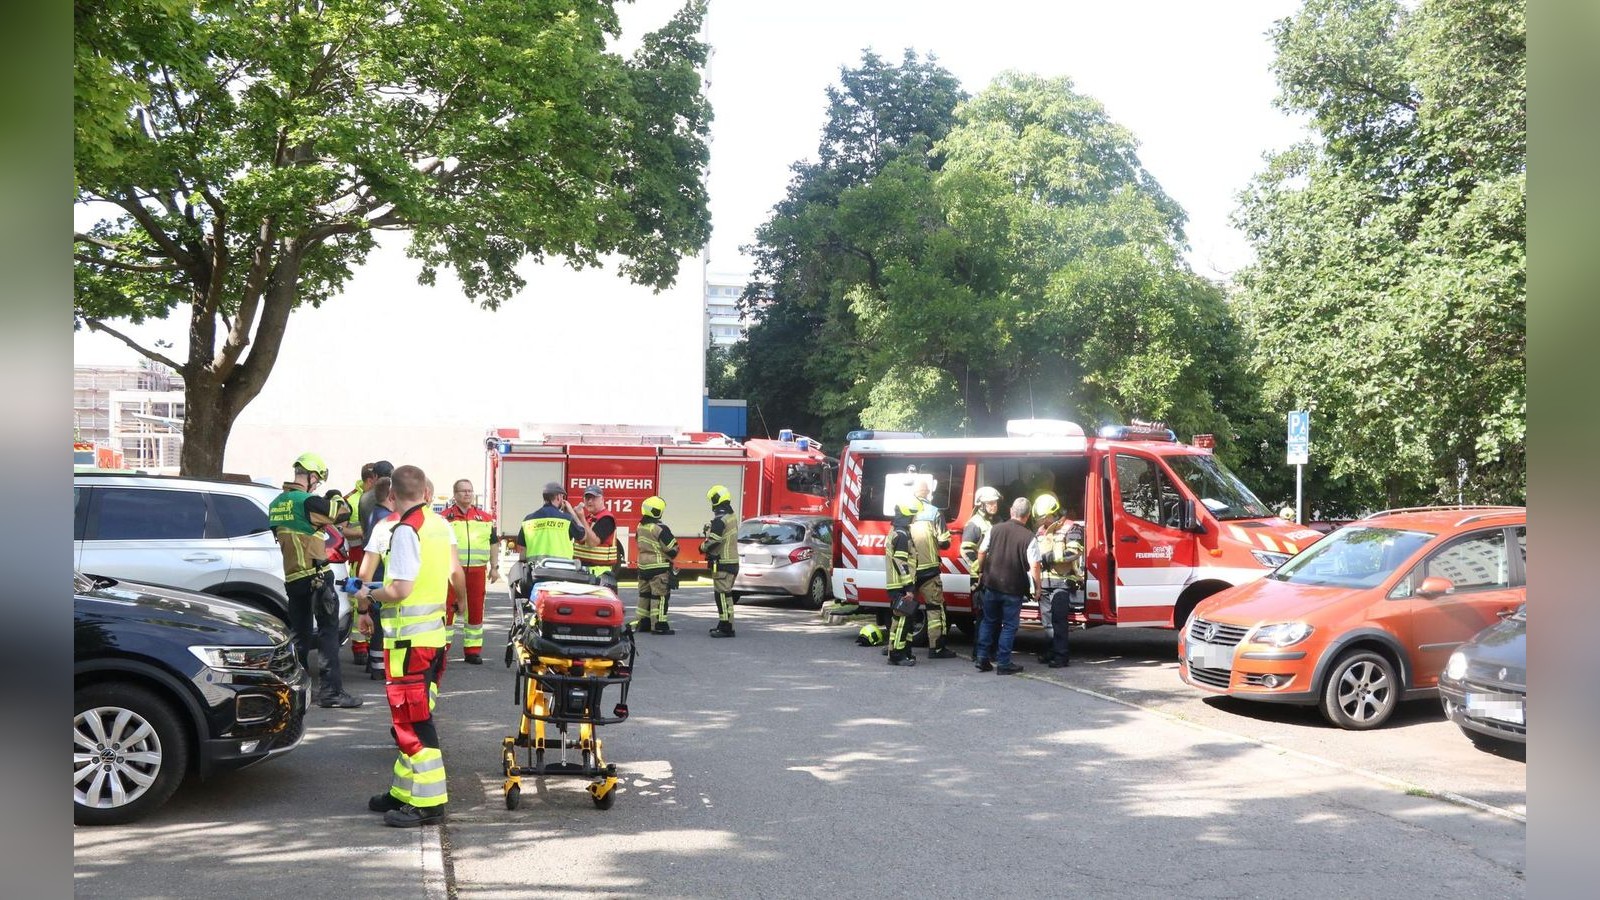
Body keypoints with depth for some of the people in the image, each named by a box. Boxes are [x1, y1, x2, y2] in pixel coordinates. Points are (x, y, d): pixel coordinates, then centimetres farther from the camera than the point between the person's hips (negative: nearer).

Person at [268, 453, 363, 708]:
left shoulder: (276, 504, 10)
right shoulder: (307, 501, -15)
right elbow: (342, 514, -14)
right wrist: (336, 497, 6)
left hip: (291, 577, 7)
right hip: (316, 577, -7)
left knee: (299, 634, 14)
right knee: (328, 633, -3)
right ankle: (331, 691, -6)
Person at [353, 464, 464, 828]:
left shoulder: (406, 530, -16)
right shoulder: (440, 524, 9)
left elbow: (400, 589, -20)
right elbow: (455, 572, 21)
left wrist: (370, 594, -2)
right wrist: (461, 599, 39)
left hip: (409, 638, -9)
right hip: (434, 633, 9)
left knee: (413, 720, -5)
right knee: (416, 717, 16)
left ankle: (428, 803, -3)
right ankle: (405, 790, 26)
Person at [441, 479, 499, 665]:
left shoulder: (485, 517, 12)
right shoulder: (445, 517, 4)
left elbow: (494, 543, 15)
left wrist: (494, 567, 8)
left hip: (477, 571, 3)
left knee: (476, 610, 6)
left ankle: (473, 650, 13)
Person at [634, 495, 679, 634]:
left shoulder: (641, 526, 6)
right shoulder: (660, 528, -19)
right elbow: (672, 548, -16)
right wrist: (671, 556, 4)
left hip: (643, 566, 8)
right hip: (659, 567, -8)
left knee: (645, 594, 16)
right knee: (660, 595, -4)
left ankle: (643, 623, 22)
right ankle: (659, 625, -5)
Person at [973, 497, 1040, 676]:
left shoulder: (995, 529, -1)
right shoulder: (1029, 537, -12)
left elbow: (981, 552, 5)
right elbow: (1034, 567, -15)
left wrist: (982, 572, 20)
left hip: (991, 585, 4)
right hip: (1013, 589, -3)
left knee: (989, 621, 18)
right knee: (1009, 626, 6)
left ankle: (981, 657, 16)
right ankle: (1003, 663, 6)